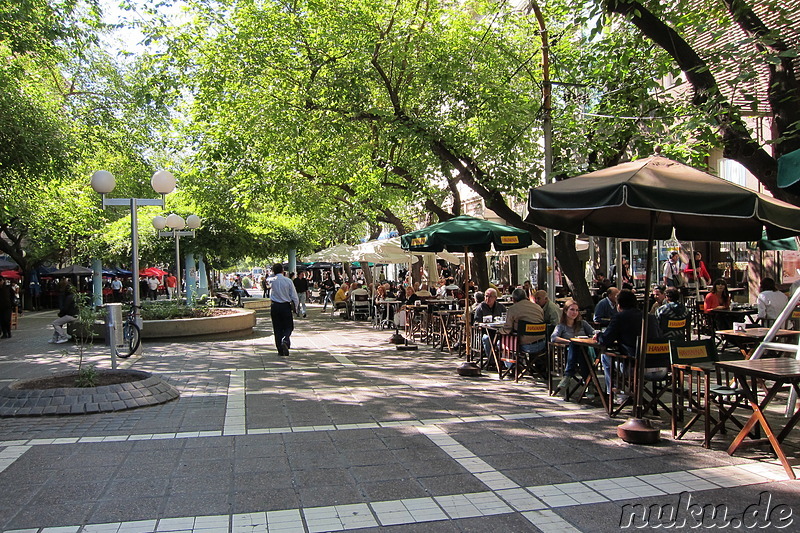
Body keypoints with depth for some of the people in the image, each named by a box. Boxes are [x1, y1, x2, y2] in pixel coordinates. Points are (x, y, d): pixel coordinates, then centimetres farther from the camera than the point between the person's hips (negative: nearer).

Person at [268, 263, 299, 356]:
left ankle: (280, 350, 11)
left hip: (275, 306, 2)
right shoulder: (288, 281, -7)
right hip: (286, 306, -1)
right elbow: (294, 295, -4)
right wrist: (296, 306, 9)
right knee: (288, 327, 10)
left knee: (277, 328, 9)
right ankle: (285, 340, -21)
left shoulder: (272, 281, -4)